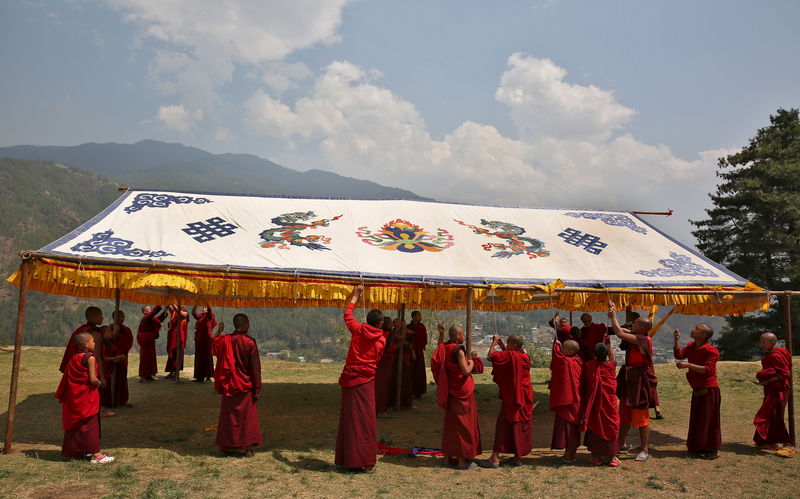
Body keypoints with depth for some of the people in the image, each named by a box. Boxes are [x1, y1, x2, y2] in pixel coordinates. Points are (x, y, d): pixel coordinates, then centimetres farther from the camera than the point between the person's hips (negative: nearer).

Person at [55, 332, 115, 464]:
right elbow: (93, 379, -22)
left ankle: (72, 452, 26)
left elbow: (67, 378, 11)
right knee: (90, 425, -4)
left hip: (73, 397, 8)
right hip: (87, 398, -8)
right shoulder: (90, 358, -16)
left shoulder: (72, 359, 8)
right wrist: (99, 383, -2)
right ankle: (95, 454, -2)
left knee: (75, 424, 17)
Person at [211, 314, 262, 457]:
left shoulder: (224, 340, -4)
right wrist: (257, 388, -8)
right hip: (245, 386, -3)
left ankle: (228, 446, 18)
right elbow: (255, 367, -13)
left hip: (229, 385, 3)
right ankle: (247, 447, 7)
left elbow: (211, 347, 20)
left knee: (229, 415, 13)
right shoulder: (249, 342, -13)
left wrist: (218, 331, 27)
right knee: (247, 415, 7)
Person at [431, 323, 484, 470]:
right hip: (462, 392, -8)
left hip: (450, 391, 8)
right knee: (463, 424, 1)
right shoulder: (458, 350, -20)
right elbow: (466, 371, -26)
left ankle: (448, 457, 23)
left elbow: (439, 350, 27)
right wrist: (471, 361, -7)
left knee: (450, 422, 16)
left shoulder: (444, 348, 2)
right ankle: (462, 461, 6)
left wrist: (441, 335, 22)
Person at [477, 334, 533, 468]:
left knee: (503, 424, -2)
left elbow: (490, 356, -19)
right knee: (521, 426, 13)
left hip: (512, 397, -7)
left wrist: (494, 342, -5)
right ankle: (518, 457, 20)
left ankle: (495, 458, 0)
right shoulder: (525, 356, 4)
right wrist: (501, 344, 17)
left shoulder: (509, 355, -19)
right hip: (525, 396, 7)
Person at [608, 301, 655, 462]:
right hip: (629, 379, 10)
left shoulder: (642, 340, -21)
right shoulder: (637, 337, 6)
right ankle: (621, 443, 32)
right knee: (624, 414, 19)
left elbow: (619, 333, -24)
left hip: (639, 381, -10)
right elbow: (620, 330, 18)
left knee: (641, 417, -2)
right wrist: (613, 312, 14)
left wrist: (613, 316, -11)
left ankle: (645, 451, 5)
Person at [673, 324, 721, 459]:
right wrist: (676, 340, -10)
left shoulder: (711, 351, -17)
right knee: (697, 420, 14)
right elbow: (679, 355, 1)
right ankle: (699, 448, 25)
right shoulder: (691, 346, 9)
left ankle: (713, 450, 8)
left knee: (708, 420, -2)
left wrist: (689, 365, -31)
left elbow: (707, 369, -24)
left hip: (708, 390, -8)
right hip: (697, 390, 8)